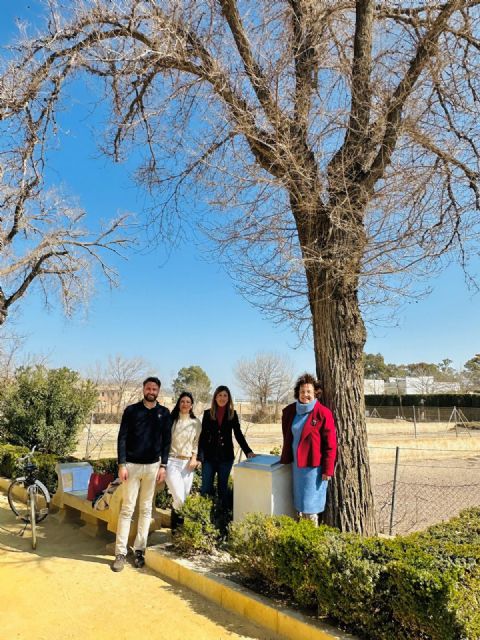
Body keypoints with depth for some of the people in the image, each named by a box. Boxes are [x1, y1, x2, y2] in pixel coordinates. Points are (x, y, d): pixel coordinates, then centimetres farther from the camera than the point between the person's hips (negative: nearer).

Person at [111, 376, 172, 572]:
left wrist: (163, 466, -1)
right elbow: (122, 438, -4)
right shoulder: (131, 410, -2)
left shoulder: (164, 413, 3)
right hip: (132, 465, -2)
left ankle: (139, 549, 19)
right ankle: (121, 552, 9)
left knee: (146, 509, 9)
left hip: (153, 466, 2)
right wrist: (122, 464, -10)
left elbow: (166, 441, 5)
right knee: (127, 509, 0)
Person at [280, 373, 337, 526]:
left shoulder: (323, 413, -13)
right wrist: (285, 459, 13)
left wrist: (327, 470, -12)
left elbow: (330, 444, -12)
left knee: (310, 503, 3)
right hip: (296, 463, 6)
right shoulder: (290, 411, 4)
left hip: (314, 465, -6)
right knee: (299, 501, 16)